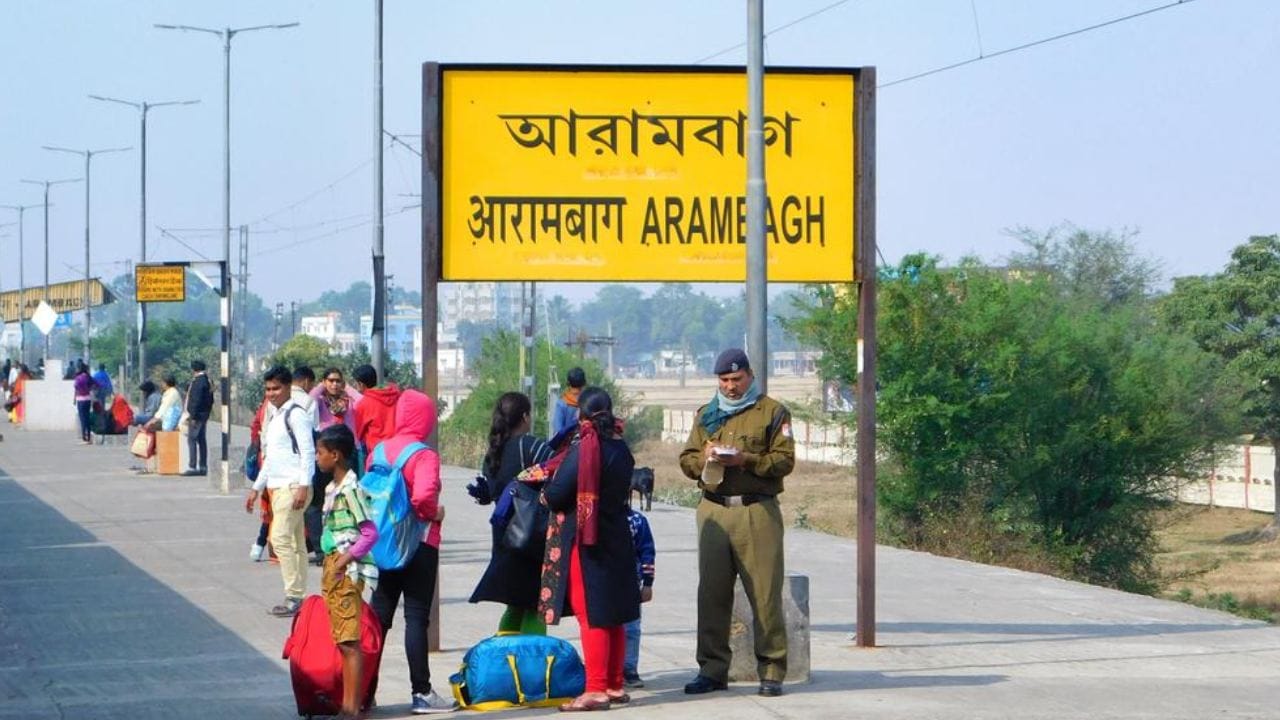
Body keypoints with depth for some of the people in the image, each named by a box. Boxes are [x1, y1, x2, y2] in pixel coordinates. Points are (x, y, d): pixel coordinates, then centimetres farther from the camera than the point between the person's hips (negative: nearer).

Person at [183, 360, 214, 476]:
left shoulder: (198, 381, -17)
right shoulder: (207, 380, 13)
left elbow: (196, 400, -22)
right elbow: (211, 399, 17)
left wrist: (193, 416, -21)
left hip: (197, 415, -10)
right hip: (204, 414, 10)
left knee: (192, 440, -9)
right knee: (201, 440, 13)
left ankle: (192, 467, -13)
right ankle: (203, 467, 15)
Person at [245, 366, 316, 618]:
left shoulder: (296, 415, -9)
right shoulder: (275, 417, 20)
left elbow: (308, 452, -15)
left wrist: (303, 486, -22)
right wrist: (256, 488, 26)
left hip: (293, 487, -9)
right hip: (277, 487, 9)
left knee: (281, 537, -15)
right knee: (294, 541, 9)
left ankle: (294, 596, -13)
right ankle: (298, 597, 11)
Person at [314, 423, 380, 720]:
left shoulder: (350, 489, -15)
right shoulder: (332, 488, 13)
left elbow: (370, 533, -18)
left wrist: (347, 558, -20)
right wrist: (328, 571, 14)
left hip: (347, 570, -10)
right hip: (333, 569, 10)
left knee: (349, 642, -7)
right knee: (342, 642, 11)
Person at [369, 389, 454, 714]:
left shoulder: (380, 450, 4)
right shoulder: (424, 455, -14)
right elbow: (423, 496, -28)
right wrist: (435, 514, -10)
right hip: (419, 544, -6)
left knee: (379, 614, 12)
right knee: (416, 617, -2)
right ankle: (422, 693, 0)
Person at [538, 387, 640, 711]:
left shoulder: (582, 450, -17)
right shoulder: (621, 449, 5)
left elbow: (555, 496, -17)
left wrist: (548, 486, 6)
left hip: (584, 541, -7)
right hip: (615, 538, 7)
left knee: (591, 615, -5)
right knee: (612, 616, 14)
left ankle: (596, 690, -5)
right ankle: (614, 685, 21)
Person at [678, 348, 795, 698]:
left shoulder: (772, 412, 5)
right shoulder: (707, 414, 18)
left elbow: (784, 460, -4)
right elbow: (686, 459, 15)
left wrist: (746, 459, -18)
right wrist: (705, 457, -8)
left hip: (757, 511, -4)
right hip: (714, 510, 4)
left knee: (765, 594, -5)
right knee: (712, 593, 4)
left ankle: (772, 671, -1)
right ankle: (712, 669, 11)